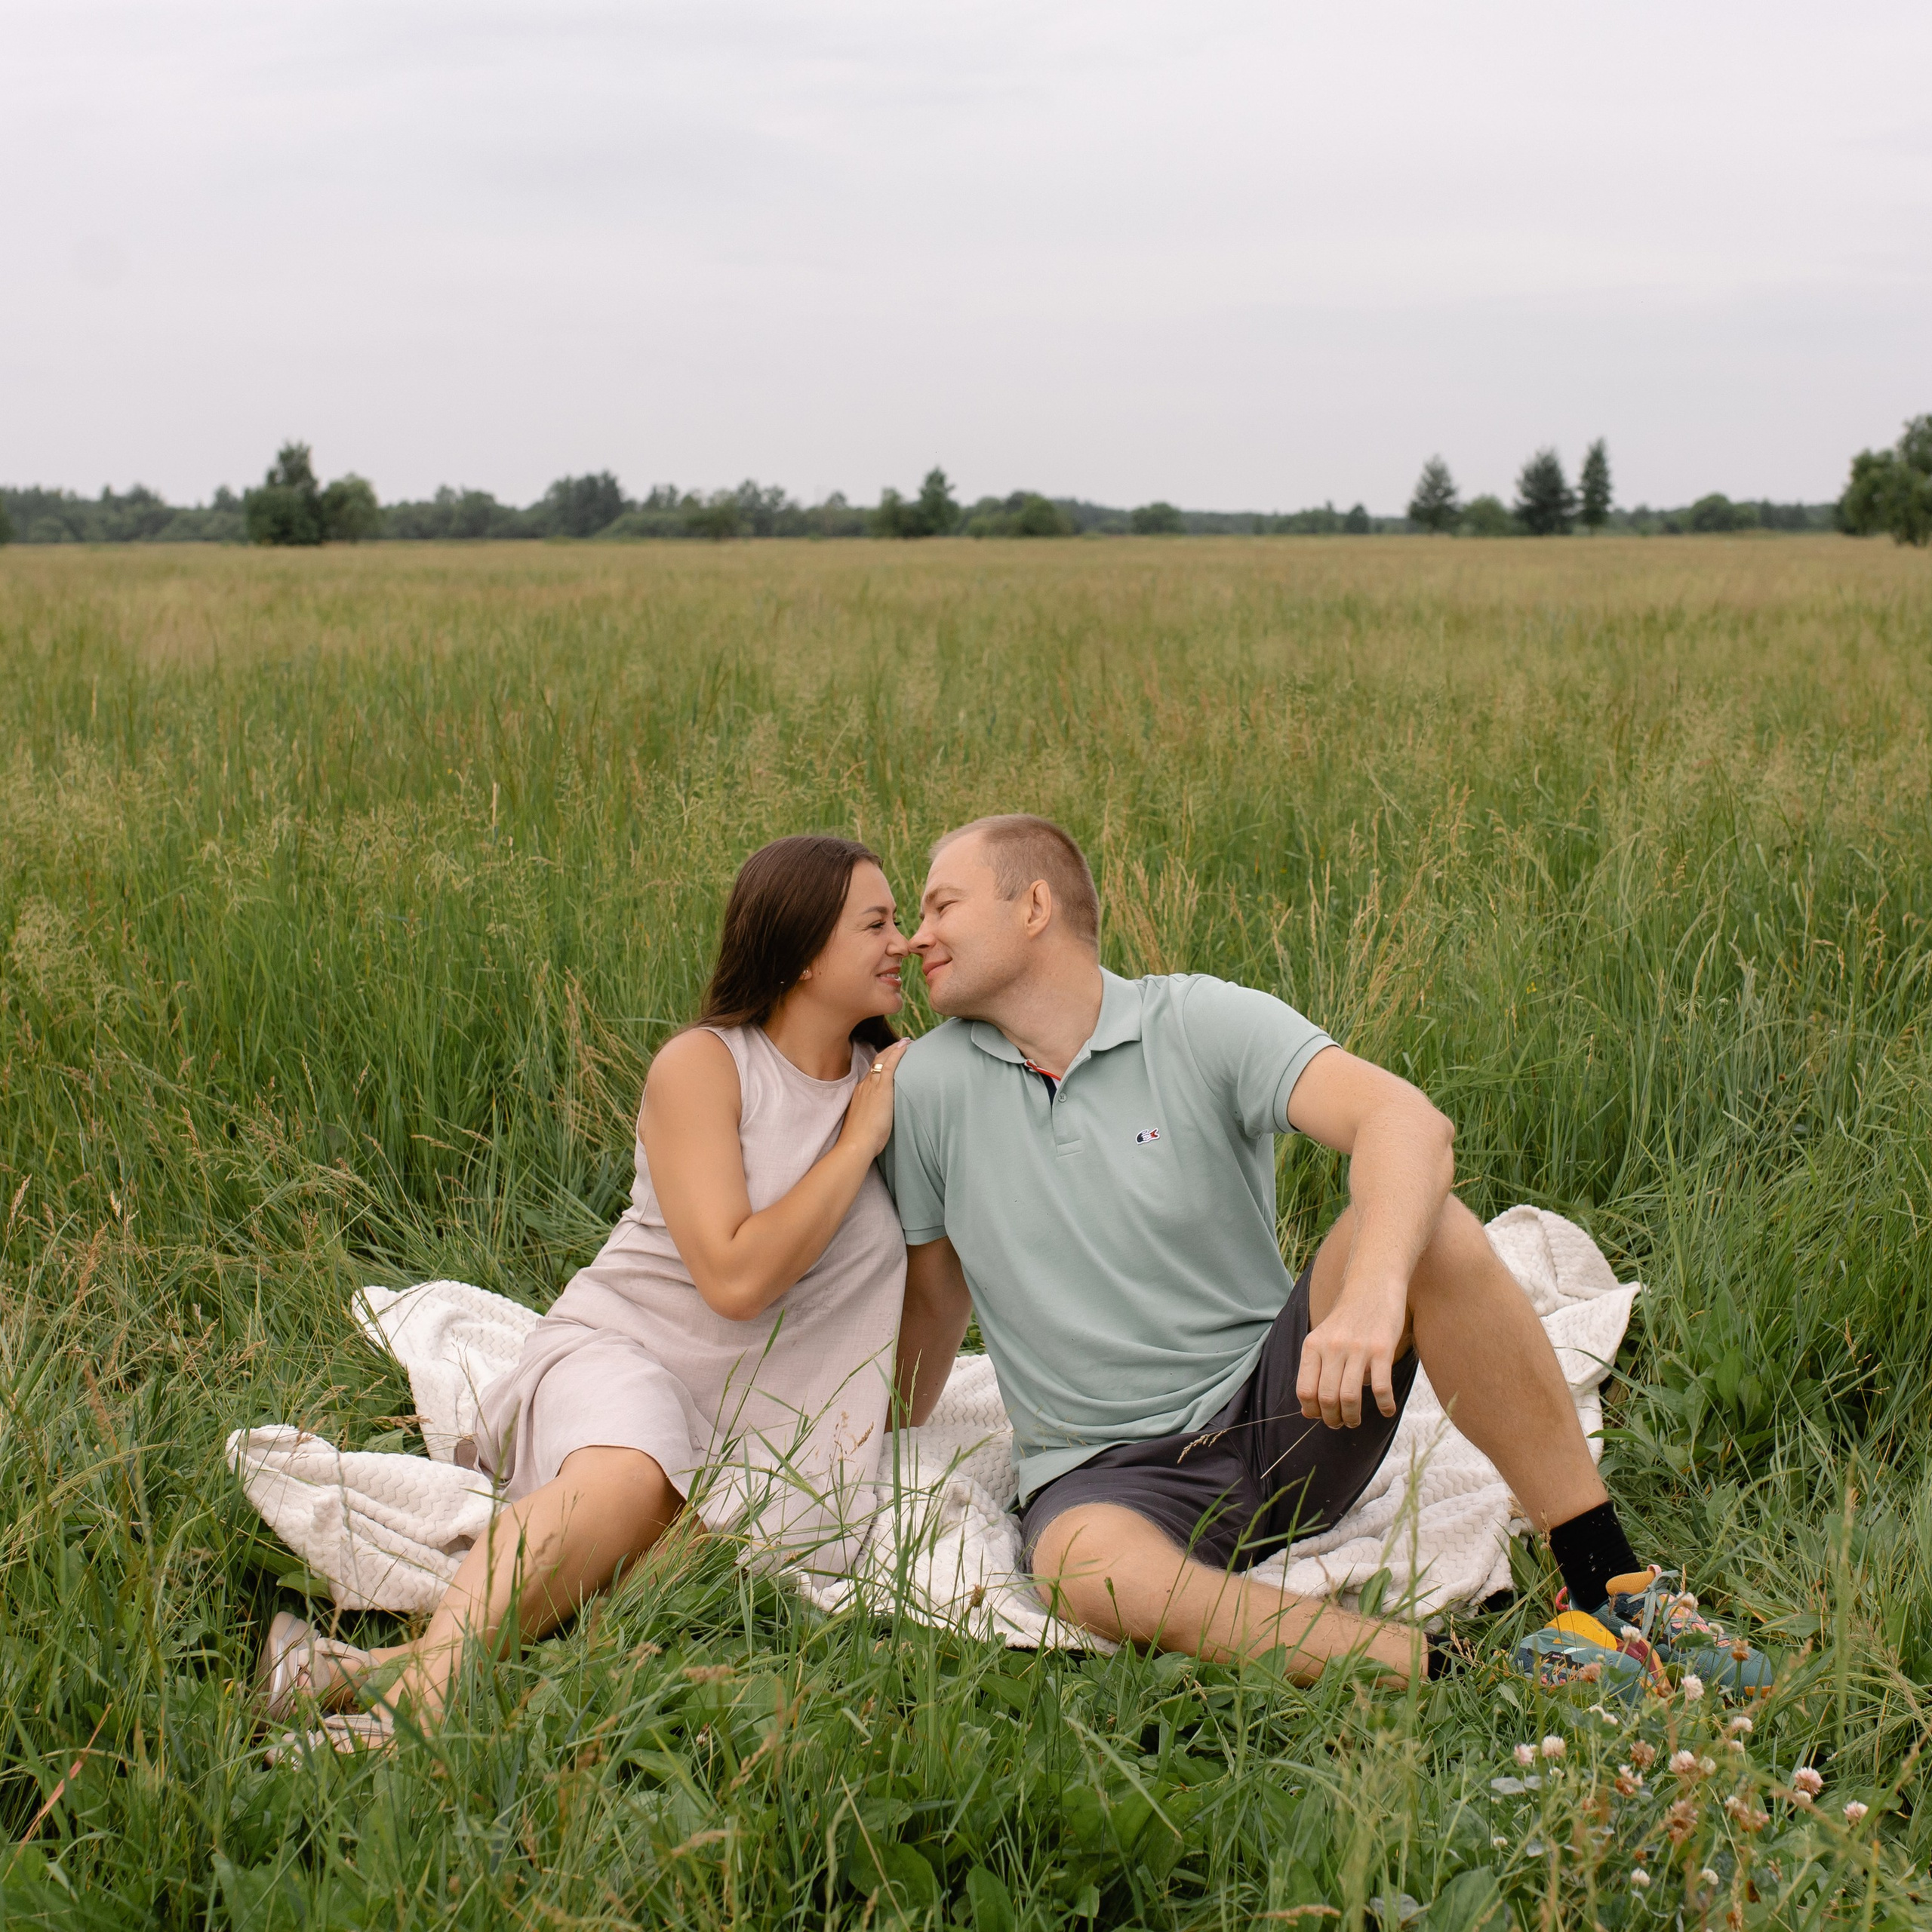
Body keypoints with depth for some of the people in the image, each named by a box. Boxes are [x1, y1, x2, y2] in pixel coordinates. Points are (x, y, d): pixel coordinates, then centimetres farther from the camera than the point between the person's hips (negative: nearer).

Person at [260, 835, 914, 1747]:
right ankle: (419, 1700, -51)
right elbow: (735, 1276, -16)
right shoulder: (701, 1065, -6)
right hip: (622, 1351, -3)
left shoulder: (897, 1078, 9)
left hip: (751, 1416, 4)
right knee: (632, 1476, -41)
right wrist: (859, 1141, -11)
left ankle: (386, 1667, -39)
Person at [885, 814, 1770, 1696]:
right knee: (1099, 1574, -37)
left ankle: (1612, 1589, -20)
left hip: (1280, 1405, 0)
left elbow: (1408, 1121, -23)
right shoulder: (929, 1085, 0)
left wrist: (1372, 1291, -41)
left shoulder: (1202, 1020, -6)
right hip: (1109, 1477, 0)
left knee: (1427, 1226, -26)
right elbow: (934, 1295, 13)